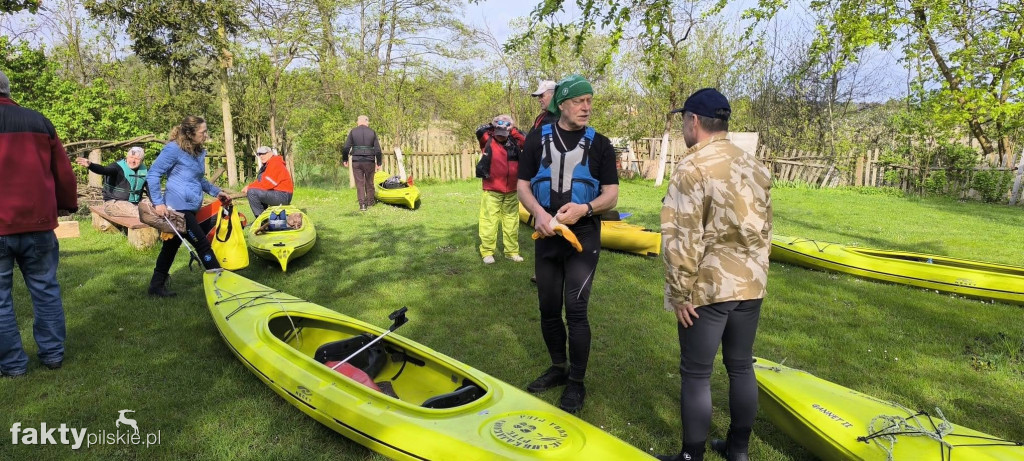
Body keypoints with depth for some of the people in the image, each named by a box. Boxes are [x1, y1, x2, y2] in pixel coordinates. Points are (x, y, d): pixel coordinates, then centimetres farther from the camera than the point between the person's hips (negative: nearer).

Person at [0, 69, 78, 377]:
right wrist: (68, 204, 22)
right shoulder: (39, 121, 6)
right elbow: (63, 172, 9)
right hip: (37, 223, 3)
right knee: (45, 290, 11)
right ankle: (53, 354, 18)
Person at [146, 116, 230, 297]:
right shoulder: (174, 149, -11)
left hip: (190, 208, 9)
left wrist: (216, 192, 17)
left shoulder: (200, 152, 13)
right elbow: (152, 175, -12)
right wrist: (158, 203, -18)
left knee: (171, 245, 15)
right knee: (202, 244, -6)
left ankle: (156, 286, 25)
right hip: (178, 207, -9)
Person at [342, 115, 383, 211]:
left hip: (356, 162, -1)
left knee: (359, 183, 3)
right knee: (369, 183, 15)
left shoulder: (353, 132, 1)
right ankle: (370, 202, 26)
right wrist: (378, 163, 8)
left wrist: (345, 160, 12)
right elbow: (378, 150, 1)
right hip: (369, 161, 1)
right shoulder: (372, 132, 3)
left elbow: (346, 148, -1)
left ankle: (362, 204, -3)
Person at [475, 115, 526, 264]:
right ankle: (487, 252, 5)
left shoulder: (514, 142, 7)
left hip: (512, 191, 4)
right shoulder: (488, 142, -3)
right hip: (492, 191, -4)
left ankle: (512, 251, 20)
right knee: (489, 221, -4)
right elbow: (480, 132, -19)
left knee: (511, 222, 10)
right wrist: (493, 125, -5)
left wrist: (513, 130, -2)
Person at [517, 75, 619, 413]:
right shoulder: (537, 139, 4)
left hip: (583, 237, -3)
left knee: (575, 309, -6)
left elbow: (611, 195, -2)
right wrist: (539, 213, -16)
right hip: (547, 237, 3)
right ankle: (558, 368, 32)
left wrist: (584, 209, -22)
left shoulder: (599, 144, 0)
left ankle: (576, 383, 9)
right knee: (548, 309, 12)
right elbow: (523, 186, 3)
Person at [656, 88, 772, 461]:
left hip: (708, 288, -7)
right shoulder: (756, 167, 9)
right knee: (741, 366, 17)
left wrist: (680, 292, -13)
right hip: (750, 286, 7)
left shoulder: (693, 168, -15)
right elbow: (764, 231, 14)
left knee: (696, 374, 4)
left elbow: (682, 238, -20)